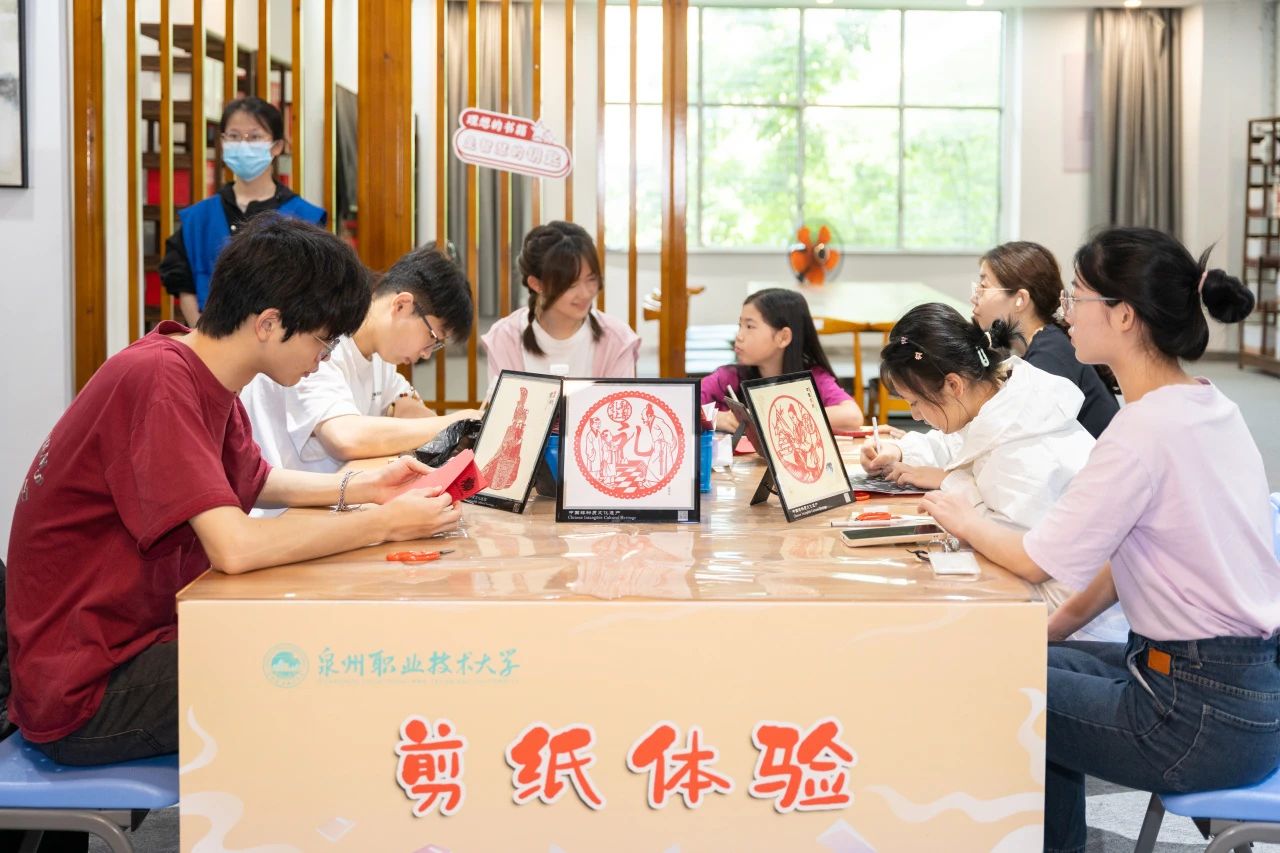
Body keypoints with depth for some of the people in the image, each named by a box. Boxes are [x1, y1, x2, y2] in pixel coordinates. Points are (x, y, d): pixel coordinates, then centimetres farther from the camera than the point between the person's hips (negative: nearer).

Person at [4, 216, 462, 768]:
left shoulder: (200, 375, 5)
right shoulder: (158, 379, -24)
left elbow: (256, 482, 23)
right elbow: (236, 547, -32)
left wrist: (363, 487, 8)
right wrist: (384, 524, -21)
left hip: (140, 635, 9)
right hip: (83, 691, -9)